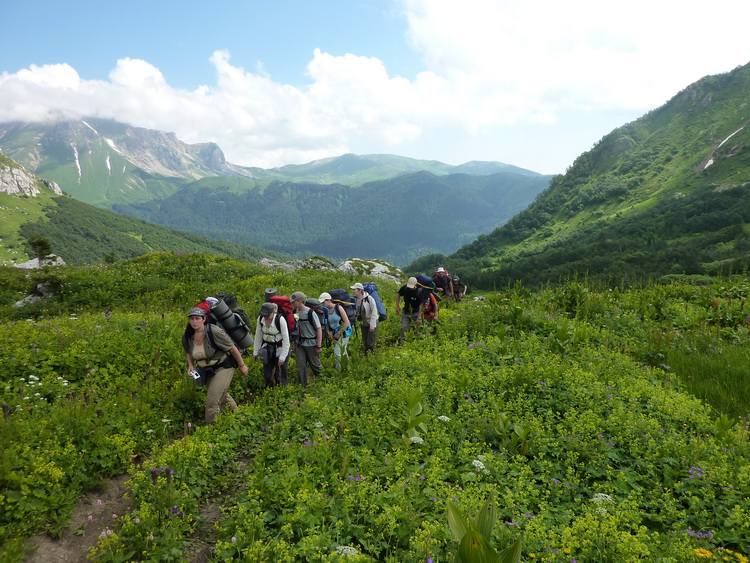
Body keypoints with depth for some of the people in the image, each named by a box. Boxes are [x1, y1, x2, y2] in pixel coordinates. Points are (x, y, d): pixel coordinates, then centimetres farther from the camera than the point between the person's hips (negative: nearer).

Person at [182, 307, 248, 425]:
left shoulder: (214, 331, -27)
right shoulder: (187, 336, -8)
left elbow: (232, 348, -18)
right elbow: (188, 352, 14)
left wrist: (242, 365, -11)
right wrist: (190, 365, -4)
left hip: (223, 367, -7)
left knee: (212, 400, -15)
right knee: (222, 396, 24)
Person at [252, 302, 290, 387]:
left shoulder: (280, 319, -23)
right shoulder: (260, 319, -9)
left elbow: (286, 339, -19)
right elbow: (258, 336, 3)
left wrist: (282, 357, -19)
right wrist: (255, 352, 7)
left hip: (280, 348, -4)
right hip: (267, 349, 4)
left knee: (280, 375, -3)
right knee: (267, 375, 4)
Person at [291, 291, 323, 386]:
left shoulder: (310, 313, -17)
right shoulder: (295, 312, -1)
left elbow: (319, 329, -14)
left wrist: (319, 346, -15)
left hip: (311, 343, -5)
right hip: (300, 343, 5)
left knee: (315, 365, 6)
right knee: (300, 366, 4)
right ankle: (303, 386, 15)